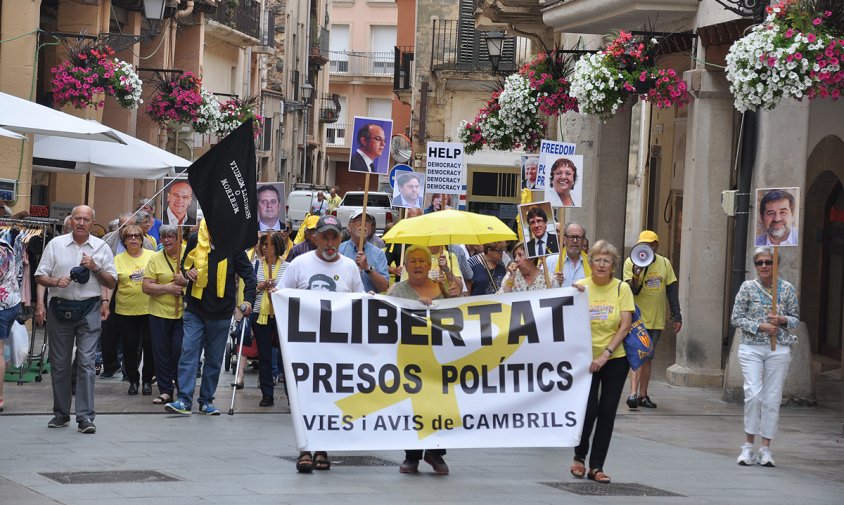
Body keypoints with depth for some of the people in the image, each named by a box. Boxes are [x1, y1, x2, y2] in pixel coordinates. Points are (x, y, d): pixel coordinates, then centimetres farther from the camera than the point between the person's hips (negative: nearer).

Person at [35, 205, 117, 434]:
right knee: (59, 363, 6)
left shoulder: (101, 247, 7)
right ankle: (61, 414, 16)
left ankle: (85, 416, -10)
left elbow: (112, 283, 8)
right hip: (60, 308, 1)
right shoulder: (56, 244, 7)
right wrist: (56, 282, -13)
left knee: (86, 362, -9)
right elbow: (40, 276, 6)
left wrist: (95, 268, -8)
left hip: (89, 309, -1)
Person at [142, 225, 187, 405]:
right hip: (159, 313, 1)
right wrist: (168, 288, -14)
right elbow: (146, 287, -3)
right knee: (161, 353, 4)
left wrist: (185, 281, -17)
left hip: (183, 313, -1)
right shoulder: (155, 259, 3)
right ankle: (165, 391, 12)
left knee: (180, 351, -5)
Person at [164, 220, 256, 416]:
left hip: (220, 313, 0)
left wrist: (248, 299, -16)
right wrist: (187, 271, -8)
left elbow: (248, 274, -3)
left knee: (214, 359, 7)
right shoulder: (195, 239, -1)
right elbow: (185, 262, 15)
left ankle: (207, 400, 17)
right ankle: (184, 400, -10)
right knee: (188, 353, -9)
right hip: (195, 310, 0)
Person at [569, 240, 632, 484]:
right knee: (589, 410, -7)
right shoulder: (580, 286, -1)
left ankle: (596, 466, 11)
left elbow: (625, 325, -7)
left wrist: (605, 354, -14)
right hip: (586, 358, -1)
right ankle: (579, 457, 17)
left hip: (615, 359, 1)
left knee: (607, 413, 2)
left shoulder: (622, 288, -2)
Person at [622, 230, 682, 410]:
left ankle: (643, 395, 16)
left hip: (657, 319, 4)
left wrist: (677, 315, 7)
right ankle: (633, 393, -19)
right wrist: (636, 274, -31)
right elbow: (633, 290, -12)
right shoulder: (631, 262, -6)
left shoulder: (665, 263, 6)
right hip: (638, 317, -4)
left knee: (648, 357, 10)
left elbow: (672, 290, 10)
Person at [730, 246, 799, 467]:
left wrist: (782, 320, -12)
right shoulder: (748, 287, 1)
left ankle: (766, 449, 9)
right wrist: (760, 326, -12)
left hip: (778, 349, 1)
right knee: (754, 394, -14)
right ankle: (748, 446, -2)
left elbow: (796, 319, 10)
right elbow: (736, 318, 0)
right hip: (751, 348, -1)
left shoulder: (787, 289, 4)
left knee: (772, 398, 1)